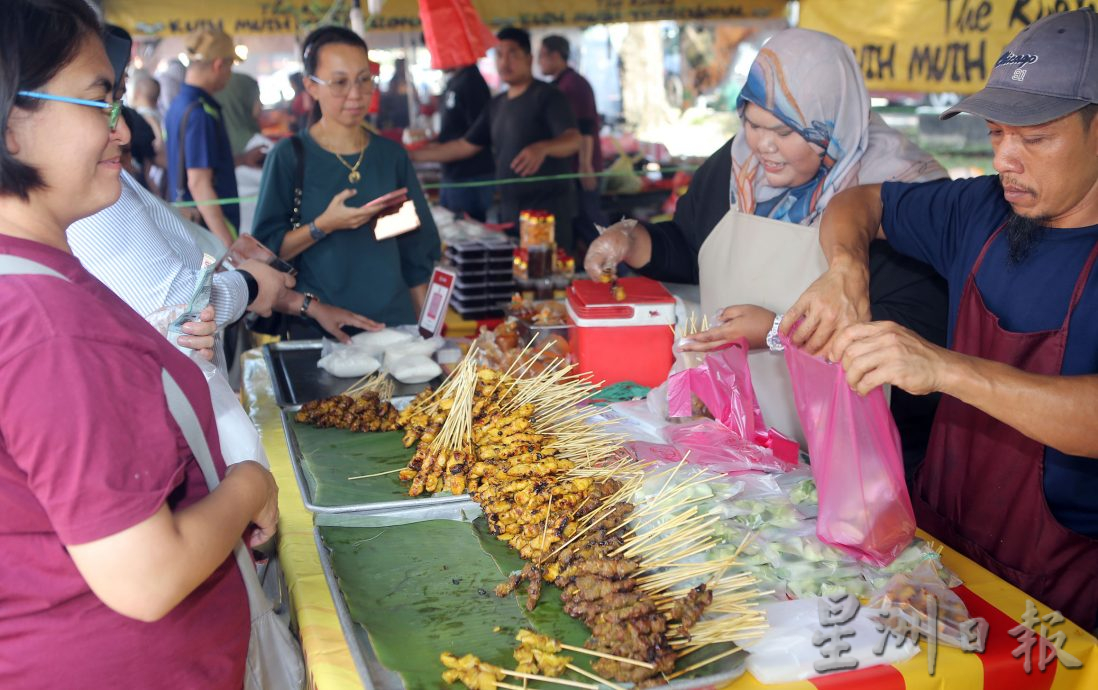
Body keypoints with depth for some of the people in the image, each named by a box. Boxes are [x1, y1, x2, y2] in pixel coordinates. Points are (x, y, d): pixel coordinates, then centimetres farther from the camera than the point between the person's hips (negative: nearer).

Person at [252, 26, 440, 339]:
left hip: (394, 322, 3)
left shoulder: (391, 155, 4)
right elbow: (266, 251, -7)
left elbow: (417, 253, 9)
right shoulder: (289, 156, -5)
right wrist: (323, 226, -21)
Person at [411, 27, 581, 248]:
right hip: (510, 210, 7)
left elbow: (573, 140, -19)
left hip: (548, 208, -7)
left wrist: (542, 148, -40)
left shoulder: (547, 96, -6)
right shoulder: (497, 105, 16)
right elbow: (465, 146, 20)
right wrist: (415, 154, 17)